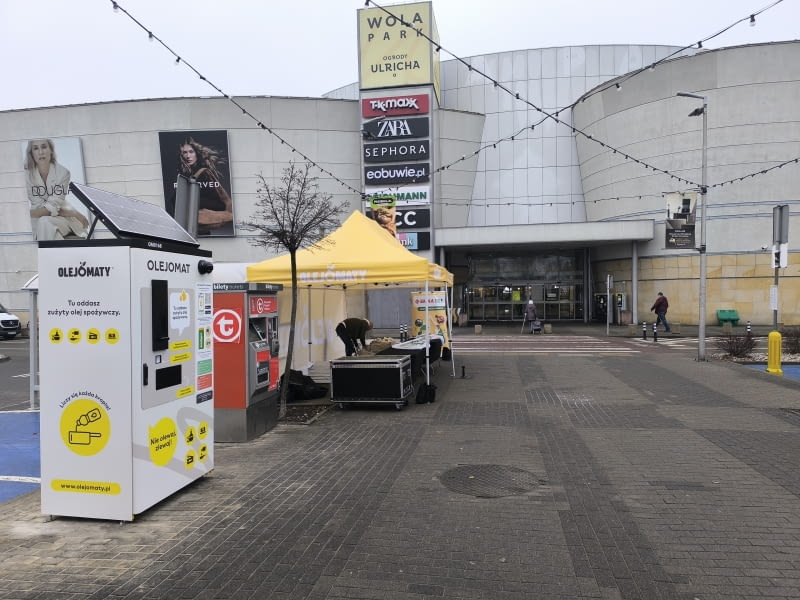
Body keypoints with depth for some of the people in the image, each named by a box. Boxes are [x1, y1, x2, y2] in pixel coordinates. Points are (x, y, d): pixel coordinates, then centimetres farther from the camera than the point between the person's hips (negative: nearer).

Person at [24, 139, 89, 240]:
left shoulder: (63, 172, -11)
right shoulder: (27, 175, -10)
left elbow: (51, 207, -13)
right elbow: (39, 207, -11)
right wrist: (73, 213, -19)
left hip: (63, 219, 1)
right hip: (38, 223, -1)